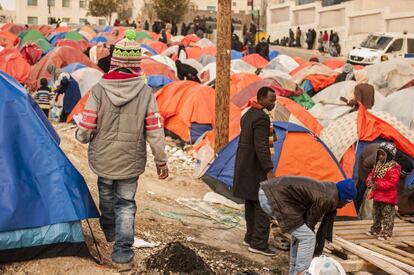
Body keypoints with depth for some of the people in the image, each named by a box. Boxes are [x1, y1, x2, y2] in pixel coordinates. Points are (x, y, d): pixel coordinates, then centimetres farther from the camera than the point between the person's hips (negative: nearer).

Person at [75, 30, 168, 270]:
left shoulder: (99, 90, -15)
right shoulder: (146, 93, -14)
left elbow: (85, 130, -11)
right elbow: (155, 131, -10)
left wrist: (82, 137, 13)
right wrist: (161, 161, 3)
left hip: (103, 159, 1)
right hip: (130, 161, -1)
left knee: (107, 196, 25)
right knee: (126, 204, 12)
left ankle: (110, 232, 50)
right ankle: (123, 254, 3)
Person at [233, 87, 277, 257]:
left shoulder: (247, 115, 13)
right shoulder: (262, 118, -18)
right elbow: (261, 147, -24)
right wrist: (269, 170, -26)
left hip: (244, 166, 10)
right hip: (256, 168, -10)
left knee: (251, 204, 15)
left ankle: (250, 238, 22)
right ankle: (259, 244, -7)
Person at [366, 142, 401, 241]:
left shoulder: (393, 168, -19)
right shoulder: (378, 165, 7)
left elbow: (392, 183, -24)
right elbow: (372, 174, 18)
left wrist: (378, 185, -26)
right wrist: (370, 181, -6)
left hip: (388, 197, -8)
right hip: (377, 195, 8)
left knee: (387, 215, 1)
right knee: (376, 214, 20)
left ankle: (387, 233, 9)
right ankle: (376, 230, 35)